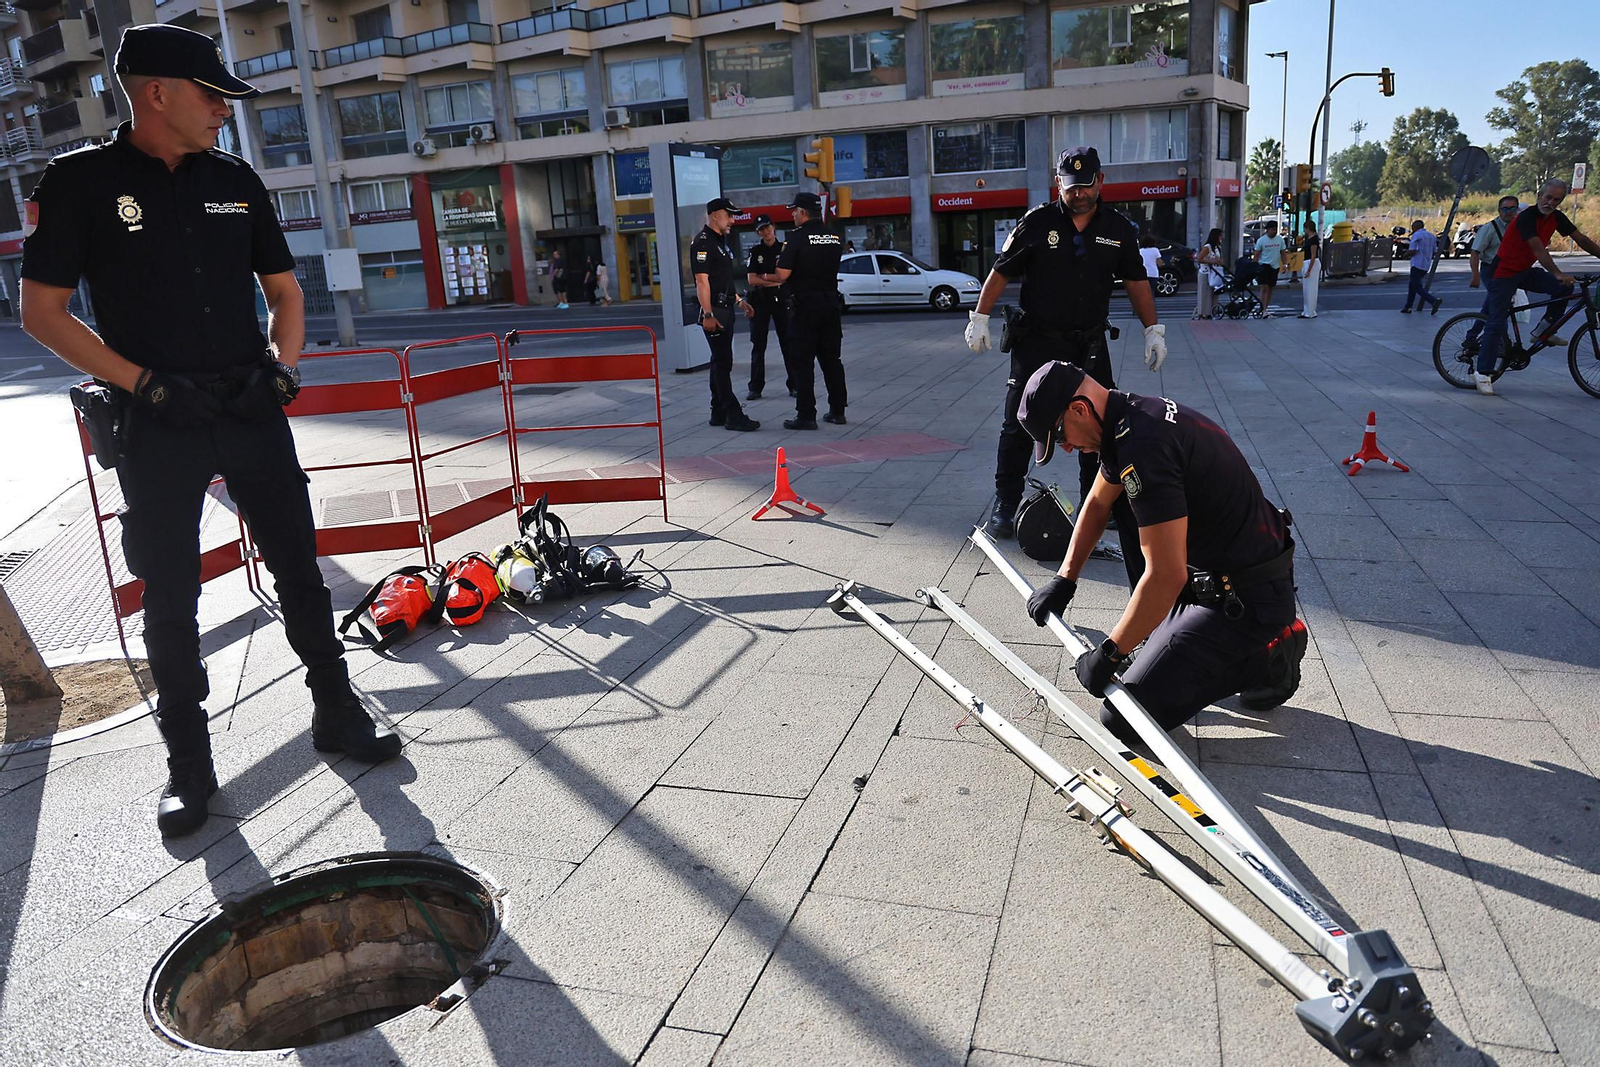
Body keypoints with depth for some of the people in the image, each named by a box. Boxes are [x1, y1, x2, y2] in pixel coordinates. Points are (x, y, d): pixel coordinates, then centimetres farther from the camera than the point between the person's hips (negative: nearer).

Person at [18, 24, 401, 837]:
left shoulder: (235, 181, 9)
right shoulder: (81, 182, -3)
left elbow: (284, 290, 17)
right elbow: (41, 311, -5)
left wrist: (283, 369, 1)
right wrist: (146, 384, -14)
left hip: (252, 411, 4)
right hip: (157, 426, -3)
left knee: (299, 567, 8)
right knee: (170, 596, 6)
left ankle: (336, 712, 22)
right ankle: (187, 762, 19)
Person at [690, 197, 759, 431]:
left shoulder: (720, 241, 19)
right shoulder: (702, 242, -11)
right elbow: (702, 281, -19)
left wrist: (738, 300, 23)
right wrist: (708, 314, -24)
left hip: (725, 309, 10)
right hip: (714, 310, -10)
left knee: (721, 361, 12)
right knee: (722, 362, -9)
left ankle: (718, 413, 18)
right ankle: (733, 415, -9)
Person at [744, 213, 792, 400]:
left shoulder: (784, 249, 3)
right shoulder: (755, 252, 7)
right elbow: (751, 279, -3)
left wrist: (765, 276, -7)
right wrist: (776, 280, -7)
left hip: (782, 299, -2)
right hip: (760, 300, 2)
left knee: (787, 343, 0)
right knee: (758, 345, 4)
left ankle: (794, 385, 6)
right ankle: (756, 387, 8)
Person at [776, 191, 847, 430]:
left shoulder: (797, 237, -12)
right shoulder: (834, 237, 7)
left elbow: (782, 275, -15)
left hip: (805, 305, -6)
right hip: (830, 301, 6)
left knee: (802, 361, -1)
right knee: (831, 359, 13)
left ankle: (806, 415, -2)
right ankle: (837, 411, 17)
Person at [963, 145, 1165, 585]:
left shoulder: (1118, 228, 4)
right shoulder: (1037, 222, -2)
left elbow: (1136, 280, 9)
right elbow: (1001, 271, 1)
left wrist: (1153, 329, 3)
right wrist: (980, 317, -6)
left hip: (1090, 344, 2)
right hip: (1037, 340, -2)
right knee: (1018, 427, -1)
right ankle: (1005, 507, 8)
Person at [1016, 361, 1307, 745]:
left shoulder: (1143, 446, -28)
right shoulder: (1136, 412, 4)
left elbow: (1166, 576, -30)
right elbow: (1098, 502, 21)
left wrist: (1108, 653, -20)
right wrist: (1063, 580, 17)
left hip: (1244, 600, -10)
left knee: (1122, 720, -10)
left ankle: (1263, 661, 0)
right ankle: (1267, 637, 19)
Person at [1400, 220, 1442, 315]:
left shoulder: (1416, 235, -8)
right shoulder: (1431, 236, 15)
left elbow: (1413, 251, -17)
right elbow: (1435, 252, 14)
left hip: (1417, 265, -9)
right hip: (1426, 265, 9)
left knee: (1418, 288, -10)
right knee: (1412, 285, 19)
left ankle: (1434, 300, -28)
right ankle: (1407, 307, 18)